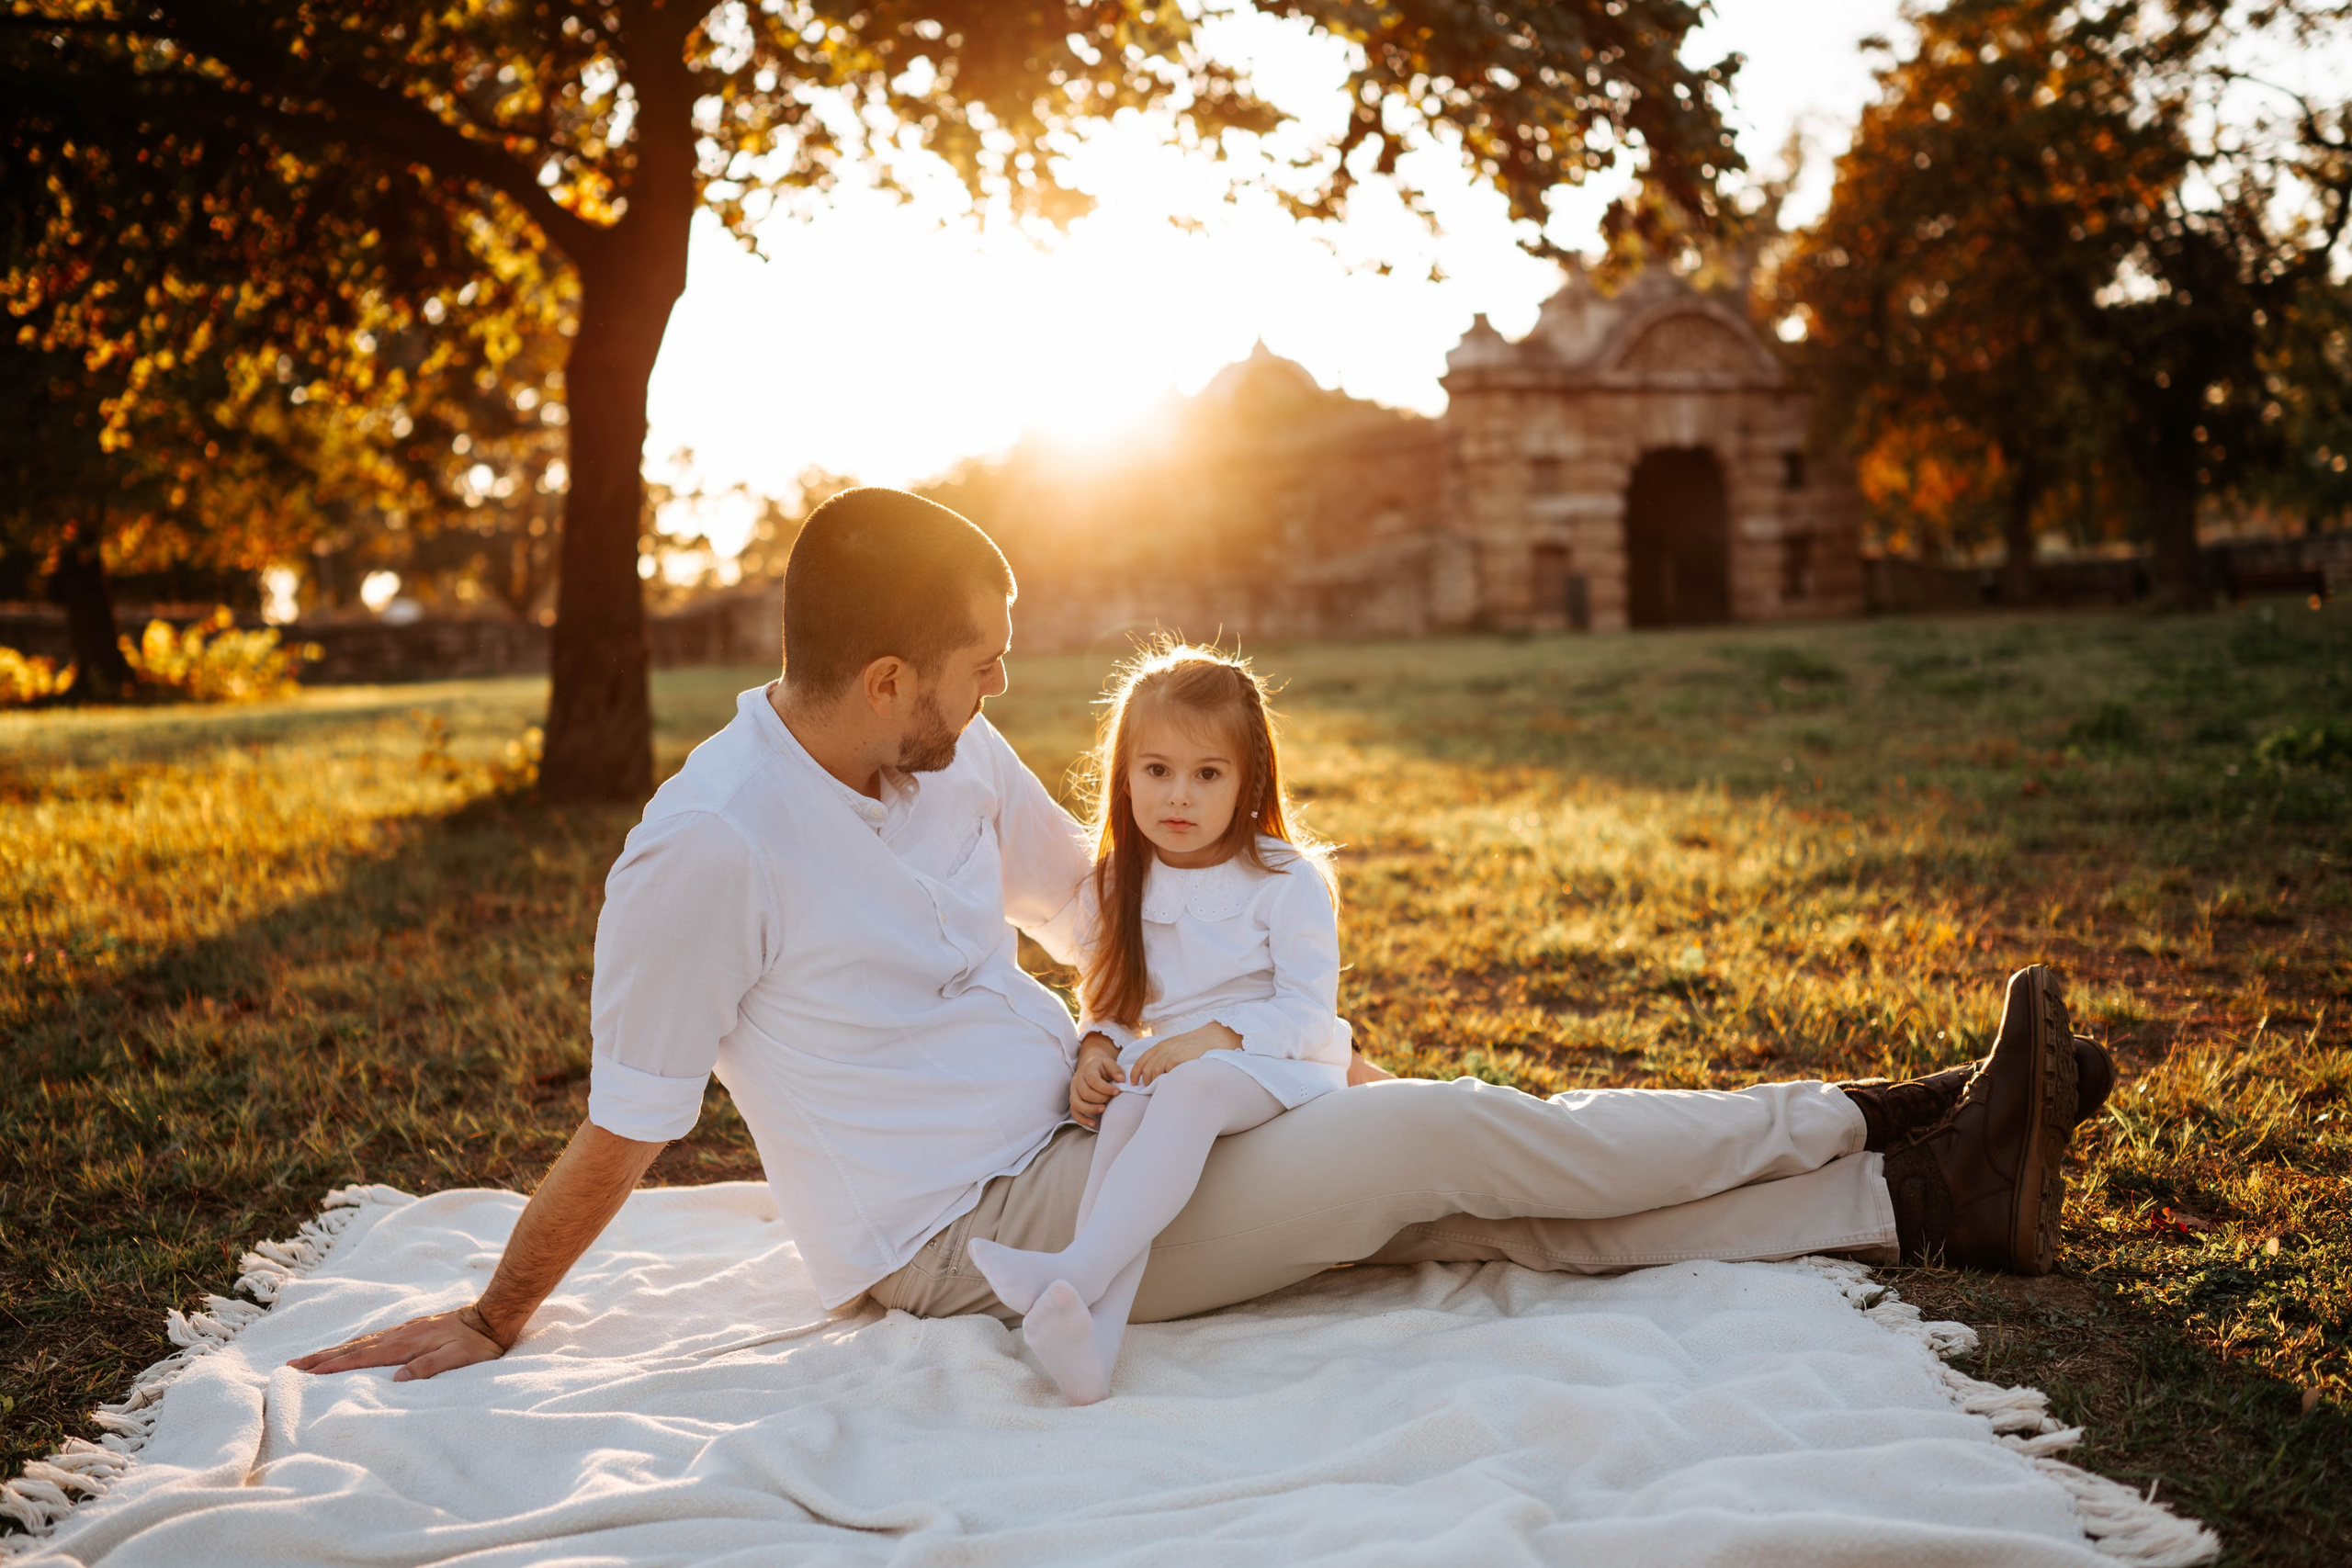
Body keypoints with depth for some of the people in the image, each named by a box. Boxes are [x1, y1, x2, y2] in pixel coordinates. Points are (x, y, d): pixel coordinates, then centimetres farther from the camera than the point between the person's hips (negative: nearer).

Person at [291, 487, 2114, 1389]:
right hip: (971, 1229, -7)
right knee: (1449, 1134, -14)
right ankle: (1887, 1122, -2)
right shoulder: (711, 847, -21)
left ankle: (1921, 1198, -2)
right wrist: (493, 1323, -3)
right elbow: (625, 1130, -10)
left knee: (1474, 1189, -6)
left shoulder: (961, 763, 2)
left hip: (1082, 1127, 7)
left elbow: (1094, 903, 20)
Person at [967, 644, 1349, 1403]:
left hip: (1274, 1064, -4)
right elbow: (1105, 1002, 18)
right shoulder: (1114, 890, 11)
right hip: (1159, 1062, 4)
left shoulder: (1287, 881, -3)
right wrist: (1096, 1049, -5)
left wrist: (1213, 1035, -21)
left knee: (1188, 1091, -35)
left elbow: (1309, 1013, -8)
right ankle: (1096, 1330, -47)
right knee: (1126, 1109, -30)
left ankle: (1074, 1271, -50)